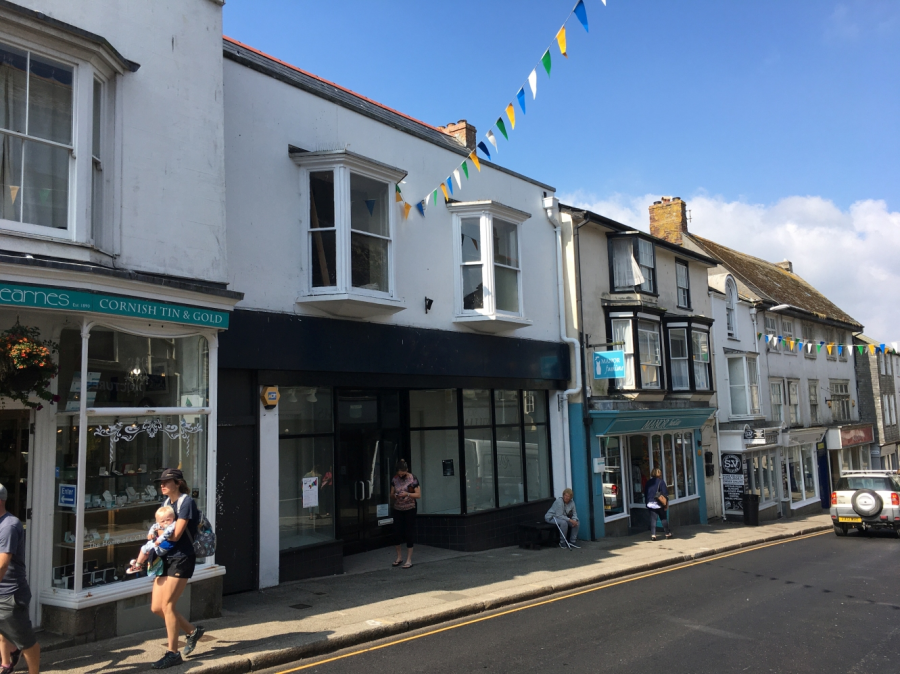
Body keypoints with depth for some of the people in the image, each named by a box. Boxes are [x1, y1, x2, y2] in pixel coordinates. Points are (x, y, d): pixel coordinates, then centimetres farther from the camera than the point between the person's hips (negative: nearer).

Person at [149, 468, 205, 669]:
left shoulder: (186, 502, -14)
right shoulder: (166, 501, 12)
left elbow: (175, 535, -19)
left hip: (181, 559, -9)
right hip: (166, 558, 9)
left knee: (167, 604, -8)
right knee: (156, 607, 7)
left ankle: (173, 653, 5)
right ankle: (192, 631, 26)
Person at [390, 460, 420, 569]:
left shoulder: (412, 479, -10)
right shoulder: (394, 479, 2)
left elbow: (418, 495, -10)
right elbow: (391, 494, 9)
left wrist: (407, 494, -24)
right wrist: (394, 496, -14)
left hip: (409, 509, -4)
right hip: (397, 509, 4)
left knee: (409, 533, -1)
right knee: (397, 532, 6)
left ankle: (409, 560, 6)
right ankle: (399, 558, 23)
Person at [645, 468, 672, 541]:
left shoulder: (648, 482, 7)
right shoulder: (661, 481, -5)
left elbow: (645, 493, 9)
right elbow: (665, 493, -8)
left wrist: (647, 503, 15)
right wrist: (666, 503, -4)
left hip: (650, 504, 3)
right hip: (659, 504, -3)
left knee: (653, 519, 1)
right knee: (664, 519, 10)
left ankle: (653, 534, -7)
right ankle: (667, 533, 19)